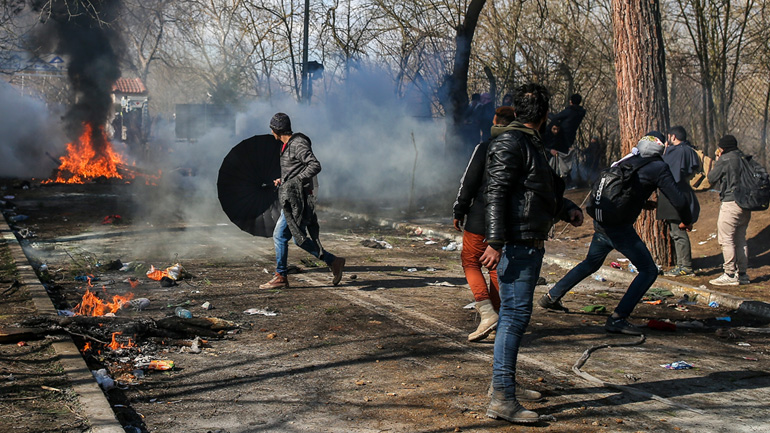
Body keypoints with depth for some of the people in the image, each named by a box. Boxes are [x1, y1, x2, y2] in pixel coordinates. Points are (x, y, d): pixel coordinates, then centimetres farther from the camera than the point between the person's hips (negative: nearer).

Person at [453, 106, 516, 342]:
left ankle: (487, 313, -11)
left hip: (481, 218, -4)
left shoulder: (485, 148, -9)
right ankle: (496, 319, 16)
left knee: (470, 262, 6)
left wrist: (458, 212, 1)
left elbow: (468, 183, -9)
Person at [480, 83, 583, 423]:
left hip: (531, 242, 11)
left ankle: (505, 382, 27)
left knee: (515, 313, 16)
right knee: (516, 313, -13)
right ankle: (501, 398, -14)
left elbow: (543, 191, 29)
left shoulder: (530, 144, 21)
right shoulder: (510, 144, -11)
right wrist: (495, 242, -25)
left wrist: (568, 210, 12)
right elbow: (496, 194, -19)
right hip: (517, 242, -11)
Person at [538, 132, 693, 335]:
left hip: (601, 224, 7)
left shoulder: (626, 161, 14)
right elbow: (678, 200, -7)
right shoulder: (658, 167, -5)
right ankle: (617, 319, -8)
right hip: (620, 228, -7)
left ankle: (551, 297, 34)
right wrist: (686, 221, 13)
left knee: (590, 264, 28)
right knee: (648, 271, 1)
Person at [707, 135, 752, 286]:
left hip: (730, 203, -8)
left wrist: (717, 160, 10)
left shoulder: (724, 160, -10)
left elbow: (711, 179, -2)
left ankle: (730, 275, -5)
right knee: (740, 238, 14)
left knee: (726, 239, -4)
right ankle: (742, 273, 17)